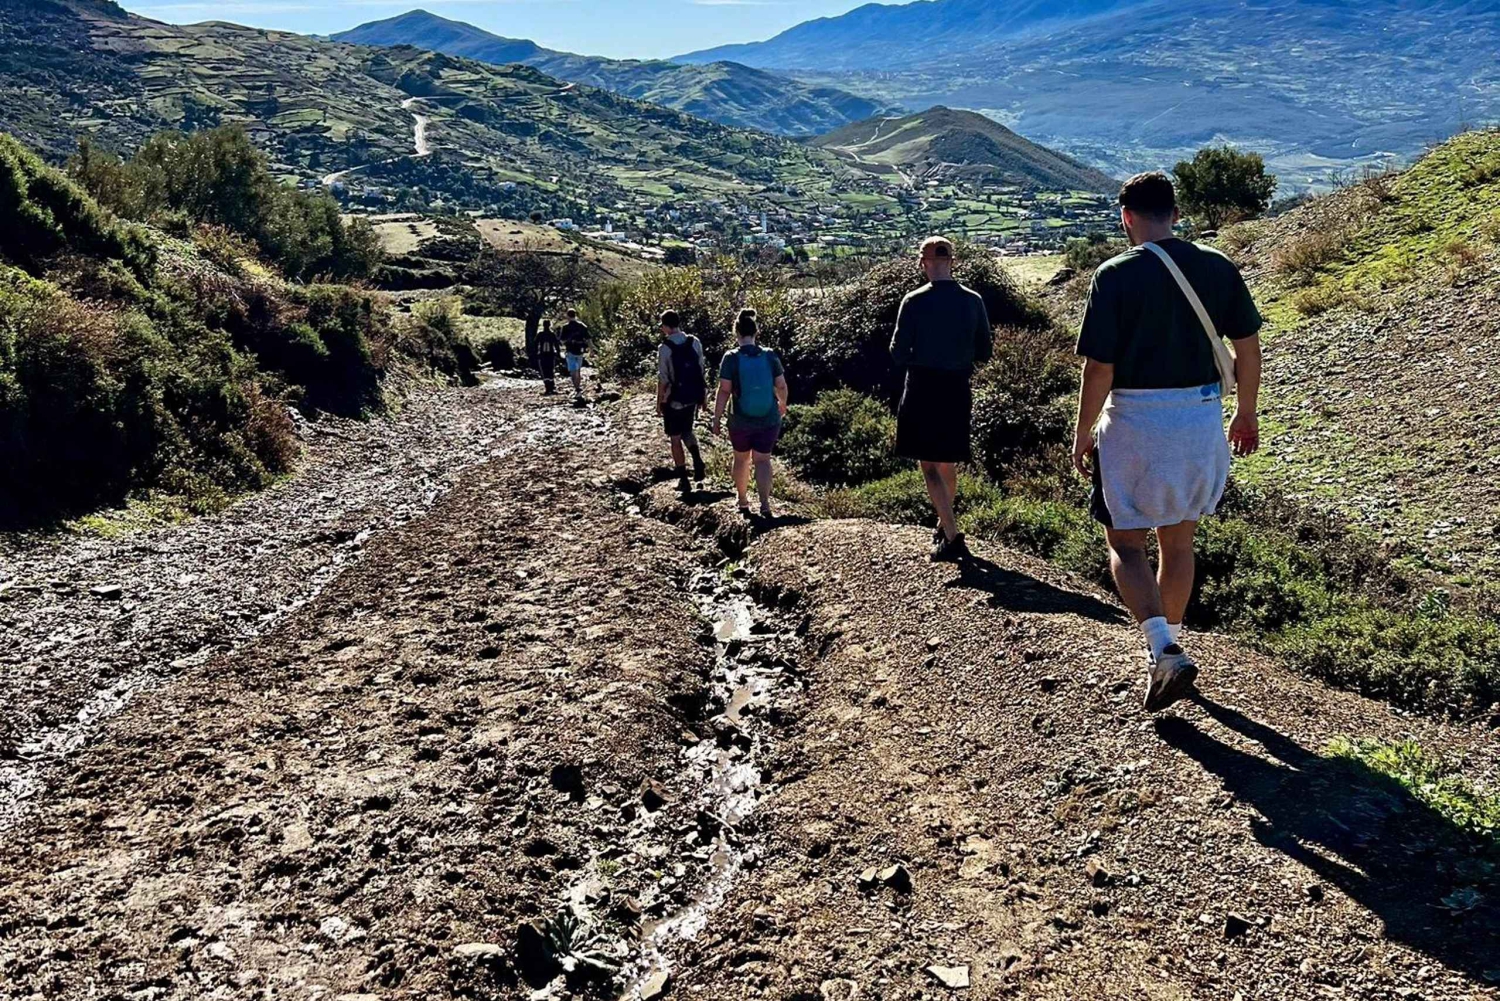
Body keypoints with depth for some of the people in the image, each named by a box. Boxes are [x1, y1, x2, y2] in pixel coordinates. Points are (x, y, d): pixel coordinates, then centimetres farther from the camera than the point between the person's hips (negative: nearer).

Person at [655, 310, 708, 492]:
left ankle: (684, 480, 11)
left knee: (675, 438, 9)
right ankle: (698, 461, 2)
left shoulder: (665, 348, -15)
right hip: (692, 398, 4)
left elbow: (663, 379, -13)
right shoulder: (695, 342, -3)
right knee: (687, 431, 25)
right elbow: (702, 372, 1)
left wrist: (659, 402, -1)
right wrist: (704, 397, 10)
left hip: (674, 400, -4)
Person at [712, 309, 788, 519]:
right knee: (762, 460, 10)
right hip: (769, 420, 1)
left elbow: (724, 391, -13)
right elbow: (781, 386, 1)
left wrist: (717, 418, -4)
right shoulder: (770, 356, -6)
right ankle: (765, 504, -5)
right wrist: (782, 404, 21)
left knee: (741, 458, 19)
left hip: (741, 421, -1)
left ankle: (743, 502, 32)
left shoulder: (731, 358, -12)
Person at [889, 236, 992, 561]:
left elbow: (899, 354, -8)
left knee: (929, 465, 2)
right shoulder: (973, 300, -2)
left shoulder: (914, 302, -11)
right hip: (958, 389, 4)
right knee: (949, 465, 19)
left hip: (922, 389, -3)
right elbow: (984, 352, 4)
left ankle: (952, 537, -6)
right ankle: (945, 523, 35)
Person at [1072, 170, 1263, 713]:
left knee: (1125, 545, 7)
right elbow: (1248, 347, 8)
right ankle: (1166, 649, 30)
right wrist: (1247, 414, 21)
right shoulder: (1218, 268, 3)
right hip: (1203, 420, 5)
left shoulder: (1116, 275, -11)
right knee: (1178, 544, 18)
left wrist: (1083, 434, 0)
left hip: (1136, 422, -5)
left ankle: (1166, 652, -10)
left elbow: (1099, 367, -12)